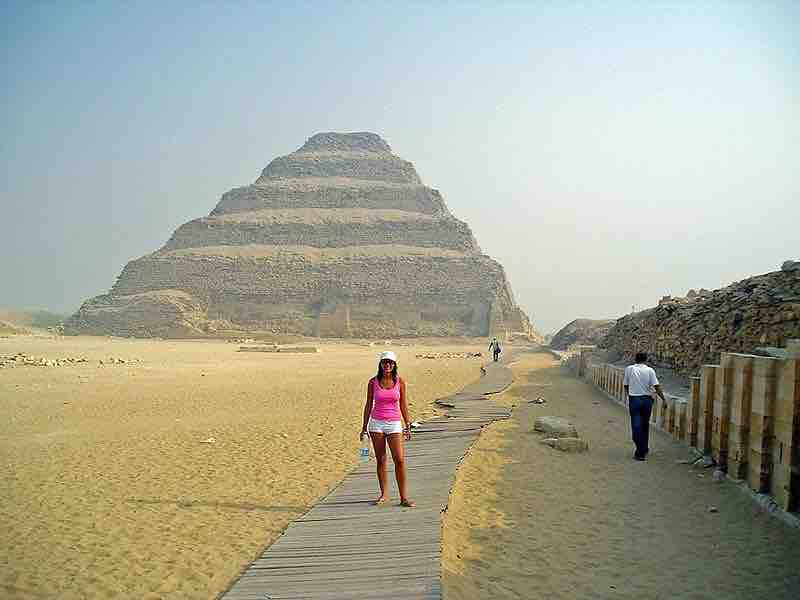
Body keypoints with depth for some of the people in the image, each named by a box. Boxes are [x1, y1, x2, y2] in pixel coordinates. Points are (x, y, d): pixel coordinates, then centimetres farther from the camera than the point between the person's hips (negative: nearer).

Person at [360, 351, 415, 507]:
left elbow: (403, 405, 6)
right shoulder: (373, 382, 1)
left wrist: (408, 426, 4)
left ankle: (404, 497, -1)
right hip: (376, 423, 1)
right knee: (381, 460, 6)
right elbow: (368, 405, 7)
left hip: (394, 424, 0)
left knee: (400, 460, -7)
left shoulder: (400, 381, 1)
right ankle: (384, 495, 17)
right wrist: (364, 427, 7)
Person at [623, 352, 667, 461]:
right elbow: (656, 387, -7)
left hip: (634, 400, -1)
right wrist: (664, 399, 1)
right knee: (645, 425, 17)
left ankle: (640, 452, -5)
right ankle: (644, 449, 30)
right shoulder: (650, 370, -2)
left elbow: (625, 385, 7)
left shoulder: (629, 369, 0)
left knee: (636, 426, 0)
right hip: (646, 400, 1)